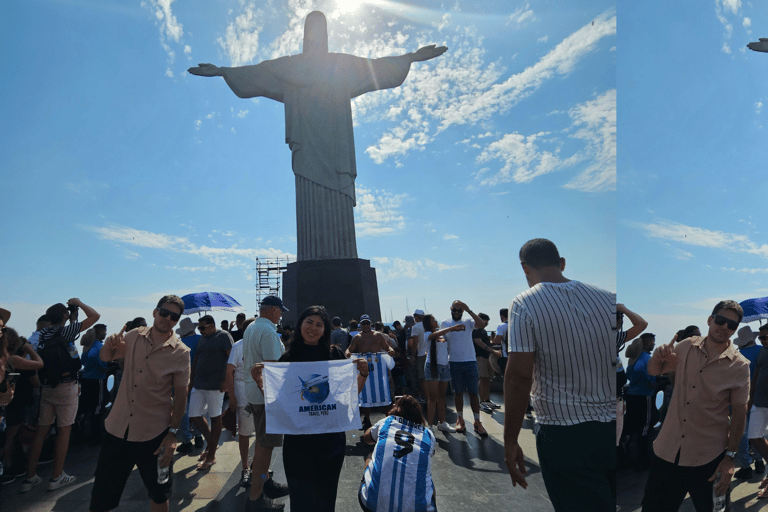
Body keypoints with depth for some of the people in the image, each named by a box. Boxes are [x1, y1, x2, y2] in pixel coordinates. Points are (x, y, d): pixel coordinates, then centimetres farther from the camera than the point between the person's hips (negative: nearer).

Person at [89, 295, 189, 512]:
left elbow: (180, 395, -5)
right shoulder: (134, 337, 1)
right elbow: (104, 357, 15)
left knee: (159, 494, 13)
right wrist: (110, 344, -9)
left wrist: (173, 433, -10)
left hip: (154, 435, -2)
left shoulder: (181, 353, -8)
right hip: (118, 428, 3)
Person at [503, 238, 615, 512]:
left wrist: (510, 442, -8)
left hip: (565, 438, -5)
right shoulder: (608, 299, 4)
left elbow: (518, 376, -15)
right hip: (613, 431, 5)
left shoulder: (524, 305, -10)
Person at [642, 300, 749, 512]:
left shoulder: (739, 366, -6)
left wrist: (730, 456, -7)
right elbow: (653, 371, 12)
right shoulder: (686, 347, 2)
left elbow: (739, 413, -3)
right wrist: (658, 357, -12)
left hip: (708, 460, -2)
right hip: (668, 452, 3)